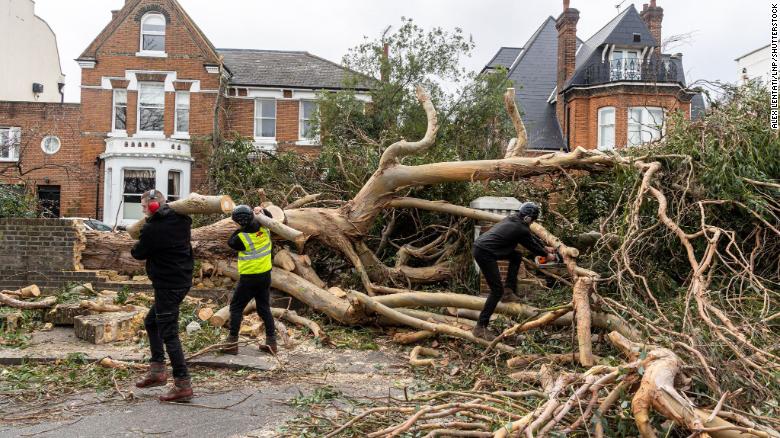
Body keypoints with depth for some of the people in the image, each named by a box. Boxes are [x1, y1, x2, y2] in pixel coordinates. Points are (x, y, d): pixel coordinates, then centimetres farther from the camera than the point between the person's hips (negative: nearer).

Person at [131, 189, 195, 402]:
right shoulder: (181, 220, 4)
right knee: (151, 321, 22)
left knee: (168, 333, -5)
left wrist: (136, 247, 20)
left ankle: (183, 385, -5)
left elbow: (138, 254, -2)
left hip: (167, 285, -9)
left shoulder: (152, 229, -17)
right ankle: (157, 371, 25)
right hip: (182, 279, 9)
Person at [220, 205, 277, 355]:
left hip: (249, 278, -6)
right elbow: (269, 217, 16)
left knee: (236, 308, 7)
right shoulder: (264, 228, -8)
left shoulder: (242, 237, -21)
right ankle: (272, 341, 14)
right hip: (265, 275, 6)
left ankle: (232, 343, 6)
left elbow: (231, 242, 2)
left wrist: (241, 229, 3)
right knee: (264, 308, 14)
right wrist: (261, 210, 3)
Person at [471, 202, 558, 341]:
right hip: (484, 254, -10)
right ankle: (480, 328, -5)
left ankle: (509, 291, 22)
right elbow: (532, 246, 7)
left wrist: (545, 248, 39)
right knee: (497, 291, -7)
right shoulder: (521, 229, -10)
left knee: (516, 257, 22)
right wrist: (547, 255, 26)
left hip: (480, 245, 10)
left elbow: (531, 237, 29)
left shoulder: (513, 219, 14)